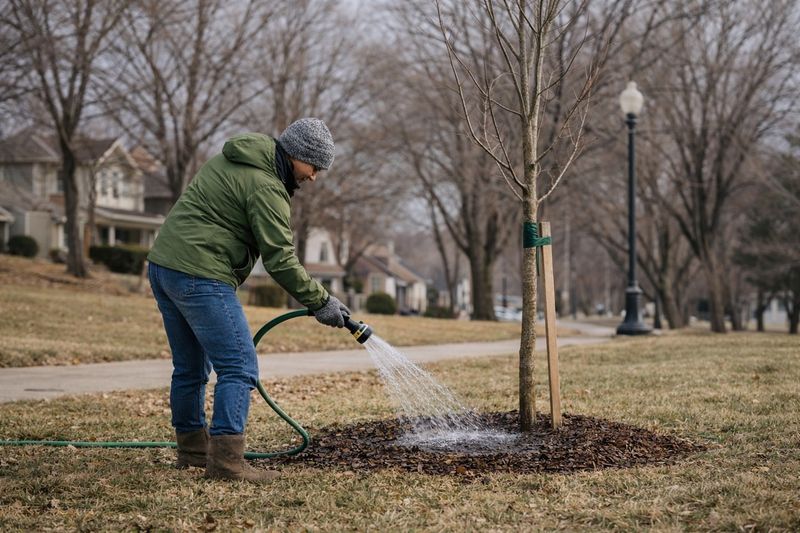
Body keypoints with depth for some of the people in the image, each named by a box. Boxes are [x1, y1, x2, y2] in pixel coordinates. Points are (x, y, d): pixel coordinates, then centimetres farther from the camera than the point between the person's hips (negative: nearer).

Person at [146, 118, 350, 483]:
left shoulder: (231, 161, 18)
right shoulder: (265, 186, -12)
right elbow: (280, 259, -15)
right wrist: (320, 302, -7)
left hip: (162, 265, 10)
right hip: (199, 277, -10)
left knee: (190, 367, 19)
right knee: (239, 368, -9)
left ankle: (192, 448, 28)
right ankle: (226, 460, -14)